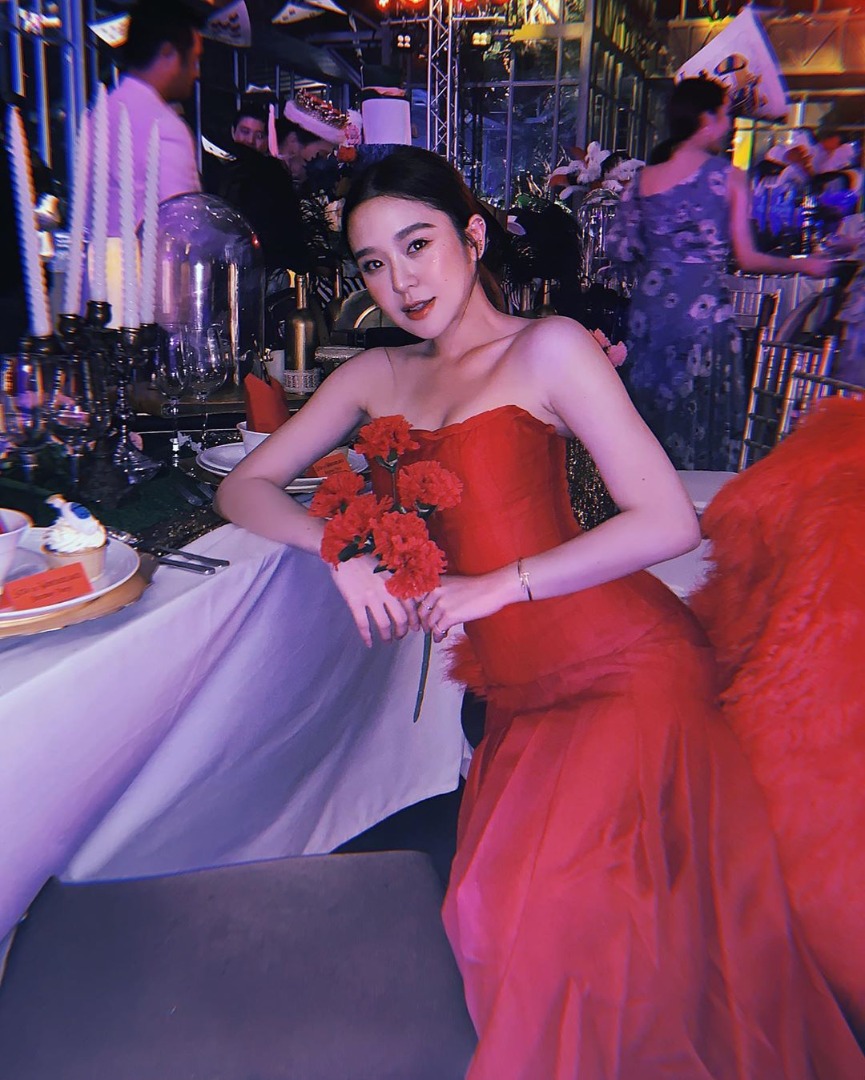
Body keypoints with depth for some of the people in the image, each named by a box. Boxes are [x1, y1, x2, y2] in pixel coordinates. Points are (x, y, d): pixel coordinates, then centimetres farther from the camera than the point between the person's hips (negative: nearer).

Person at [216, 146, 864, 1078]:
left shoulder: (549, 348, -4)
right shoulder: (377, 378, 11)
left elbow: (668, 523, -10)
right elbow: (243, 487, 10)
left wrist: (501, 584, -14)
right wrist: (341, 551, -8)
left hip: (627, 664, -4)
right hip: (519, 690, 5)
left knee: (552, 917, -10)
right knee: (498, 916, 1)